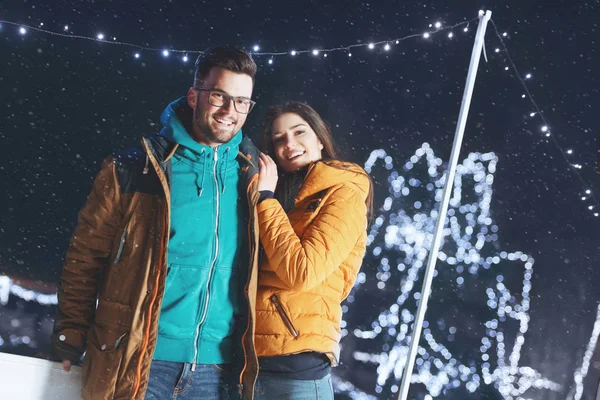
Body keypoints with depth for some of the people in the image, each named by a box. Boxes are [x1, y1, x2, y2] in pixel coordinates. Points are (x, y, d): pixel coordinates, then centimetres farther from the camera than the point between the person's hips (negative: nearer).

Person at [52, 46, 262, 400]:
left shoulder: (252, 179, 7)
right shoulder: (133, 171, -2)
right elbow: (86, 257, 1)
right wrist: (72, 340, -2)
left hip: (215, 369, 3)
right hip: (136, 362, -2)